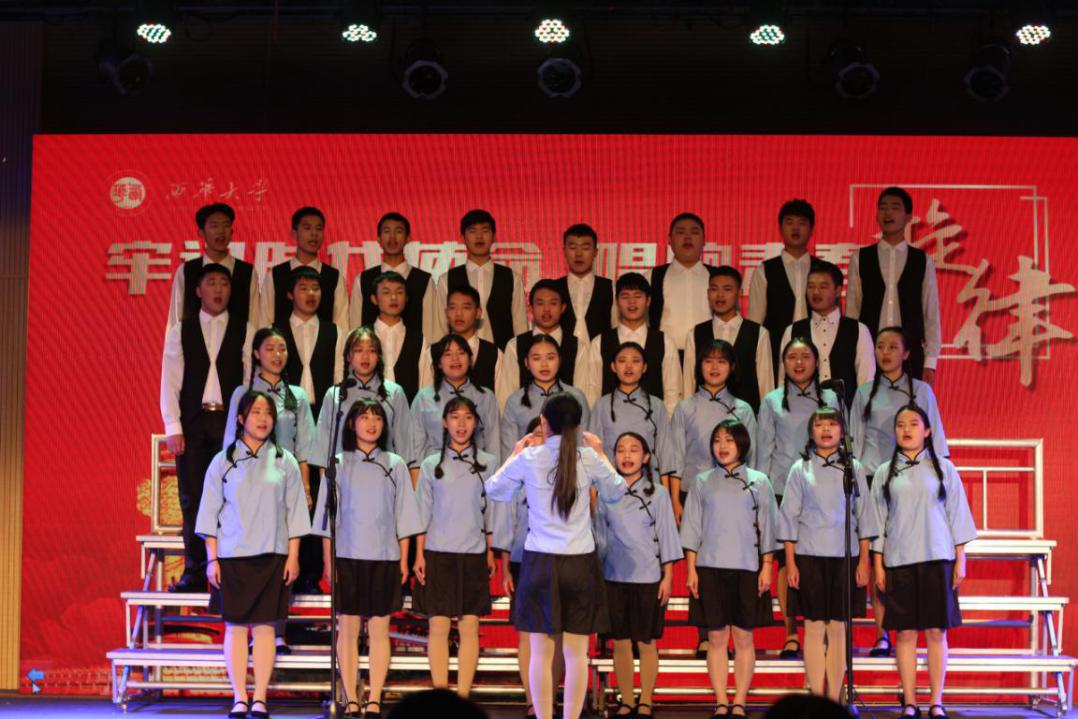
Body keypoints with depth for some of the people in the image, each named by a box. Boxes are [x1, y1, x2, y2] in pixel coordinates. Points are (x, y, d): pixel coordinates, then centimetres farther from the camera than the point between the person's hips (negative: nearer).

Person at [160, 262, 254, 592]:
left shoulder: (244, 331, 6)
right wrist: (173, 428, -3)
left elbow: (252, 379, 2)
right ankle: (195, 573, 8)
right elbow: (170, 382, 5)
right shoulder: (180, 330, 8)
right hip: (192, 420, 1)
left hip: (230, 420, -1)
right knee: (193, 499, 2)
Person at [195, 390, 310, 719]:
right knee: (235, 626, 0)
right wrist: (212, 558, -1)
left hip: (272, 556, 0)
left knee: (264, 626, 0)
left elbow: (294, 511, 7)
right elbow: (210, 512, 4)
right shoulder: (223, 461, 4)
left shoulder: (284, 461, 6)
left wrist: (293, 556, 1)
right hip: (232, 556, 0)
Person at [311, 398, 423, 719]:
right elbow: (327, 514, 4)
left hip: (384, 557, 1)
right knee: (347, 628, 1)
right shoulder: (338, 463, 4)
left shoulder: (395, 465, 7)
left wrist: (403, 560, 3)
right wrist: (328, 560, -1)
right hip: (347, 556, 0)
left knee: (379, 629, 0)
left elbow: (404, 516, 8)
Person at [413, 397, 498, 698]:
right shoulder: (431, 465, 4)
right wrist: (419, 555, 0)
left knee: (469, 626, 0)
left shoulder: (488, 463, 4)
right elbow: (423, 512, 6)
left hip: (473, 555, 0)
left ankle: (463, 696, 4)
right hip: (438, 553, 0)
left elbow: (491, 511, 8)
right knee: (438, 626, 0)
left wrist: (490, 552, 5)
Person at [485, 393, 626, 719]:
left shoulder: (528, 458, -4)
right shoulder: (589, 458, -2)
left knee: (541, 654, 4)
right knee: (576, 653, 5)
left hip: (540, 562, 0)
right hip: (580, 563, 0)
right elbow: (615, 492, 17)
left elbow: (495, 491, 13)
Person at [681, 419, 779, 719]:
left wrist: (766, 567, -1)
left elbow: (766, 527, 6)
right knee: (716, 637, 1)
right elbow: (692, 527, 7)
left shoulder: (758, 482, 5)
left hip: (747, 569, -1)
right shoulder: (701, 482, 7)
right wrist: (691, 569, 0)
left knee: (744, 638, 1)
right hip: (710, 568, 1)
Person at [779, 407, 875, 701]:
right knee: (814, 628, 0)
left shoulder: (853, 467, 7)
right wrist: (790, 562, -2)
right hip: (809, 556, -1)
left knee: (838, 629, 2)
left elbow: (864, 515, 8)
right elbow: (789, 517, 4)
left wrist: (864, 560, 2)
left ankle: (835, 697, 8)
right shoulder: (800, 469, 5)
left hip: (845, 556, 1)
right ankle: (816, 696, 5)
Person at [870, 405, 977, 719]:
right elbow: (878, 521, 9)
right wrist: (878, 565, 4)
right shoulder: (885, 473, 9)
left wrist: (960, 560, 1)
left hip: (937, 558, -1)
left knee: (936, 631, -1)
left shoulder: (943, 468, 7)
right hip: (898, 561, 1)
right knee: (905, 632, 1)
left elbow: (957, 515, 6)